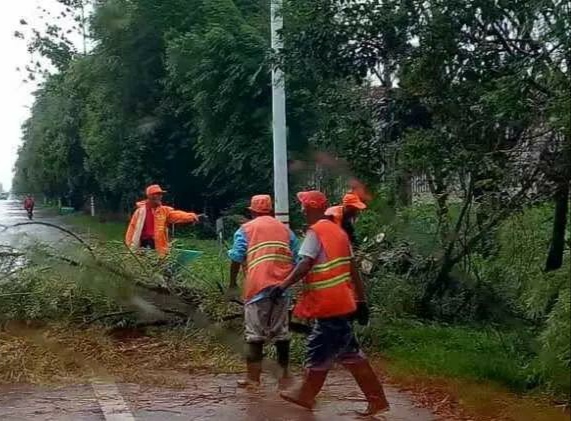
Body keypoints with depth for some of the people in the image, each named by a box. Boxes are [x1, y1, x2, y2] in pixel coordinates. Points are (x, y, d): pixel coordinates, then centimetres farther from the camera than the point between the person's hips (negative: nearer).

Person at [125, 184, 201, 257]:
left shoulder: (165, 211, 4)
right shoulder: (140, 211, 3)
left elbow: (176, 214, -14)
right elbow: (133, 227, 5)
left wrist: (190, 216, -35)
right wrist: (130, 245, 3)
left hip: (158, 248, 1)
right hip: (142, 245, -1)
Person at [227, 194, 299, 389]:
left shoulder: (245, 229, 6)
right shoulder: (286, 230, 17)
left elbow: (236, 259, -2)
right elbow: (296, 260, 13)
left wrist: (232, 283, 7)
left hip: (257, 287, -3)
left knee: (255, 334, 1)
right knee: (281, 333, 10)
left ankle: (253, 377, 0)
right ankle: (284, 375, 14)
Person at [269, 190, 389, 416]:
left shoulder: (315, 232, -11)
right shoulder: (338, 231, 13)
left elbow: (305, 265, -22)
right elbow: (352, 269, 14)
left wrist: (283, 286, -21)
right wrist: (361, 301, 16)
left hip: (329, 303, -9)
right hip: (342, 301, 9)